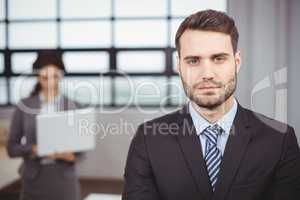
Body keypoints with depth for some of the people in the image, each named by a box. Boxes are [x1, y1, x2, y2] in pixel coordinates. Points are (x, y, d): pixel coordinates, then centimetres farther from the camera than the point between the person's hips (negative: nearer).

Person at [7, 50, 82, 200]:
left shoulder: (72, 107, 0)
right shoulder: (24, 106, -1)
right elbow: (12, 148, -2)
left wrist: (70, 155, -21)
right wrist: (36, 150, -20)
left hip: (64, 178, 0)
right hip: (35, 178, 0)